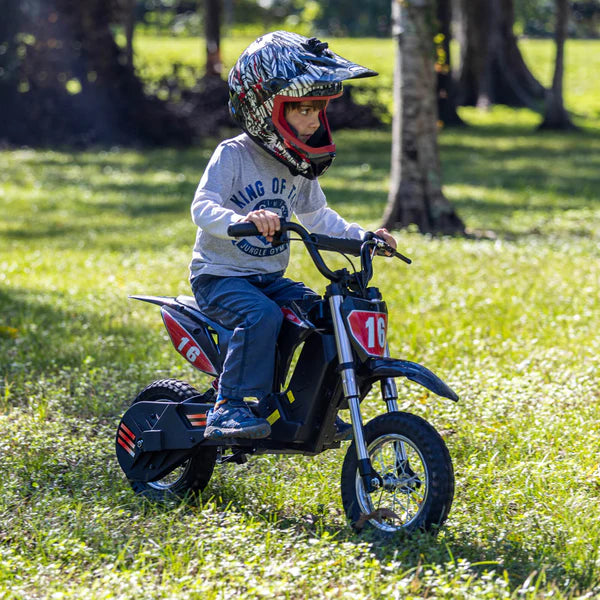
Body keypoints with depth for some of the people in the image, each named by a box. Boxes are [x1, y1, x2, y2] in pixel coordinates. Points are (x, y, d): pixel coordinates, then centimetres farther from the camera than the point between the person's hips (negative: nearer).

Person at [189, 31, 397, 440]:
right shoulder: (232, 156, -13)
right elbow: (203, 208, -26)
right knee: (262, 315, -35)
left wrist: (361, 237, 6)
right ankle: (228, 407, -29)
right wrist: (243, 220, -46)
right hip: (220, 277, -7)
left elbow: (316, 216, 21)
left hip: (271, 278, 7)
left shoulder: (300, 166, 8)